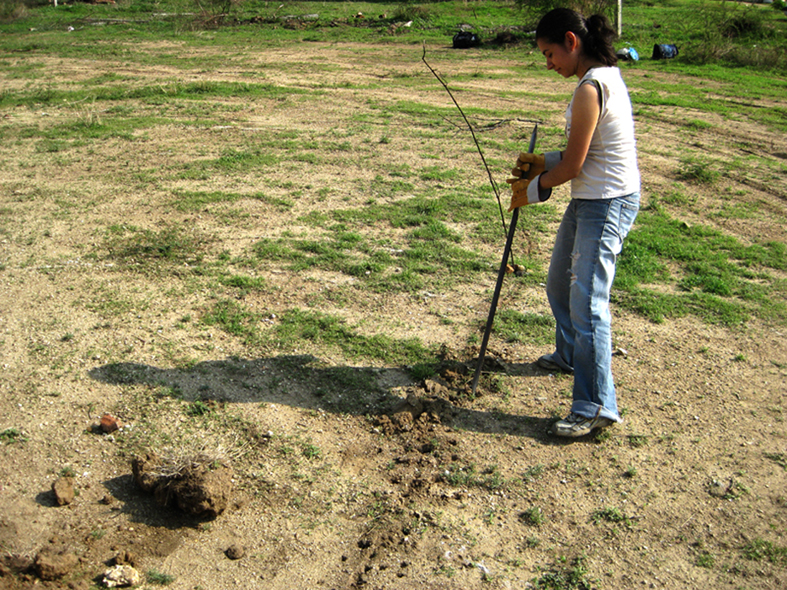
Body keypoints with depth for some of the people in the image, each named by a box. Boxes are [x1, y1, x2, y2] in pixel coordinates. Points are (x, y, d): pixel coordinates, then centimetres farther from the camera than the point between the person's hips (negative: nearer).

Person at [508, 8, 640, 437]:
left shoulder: (591, 89, -21)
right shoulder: (606, 76, 10)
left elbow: (573, 165, -18)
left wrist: (534, 189, -3)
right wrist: (542, 163, 5)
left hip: (608, 204, -11)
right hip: (590, 199, 11)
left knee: (587, 301, -10)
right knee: (559, 285, 23)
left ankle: (597, 407, -2)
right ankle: (570, 354, 48)